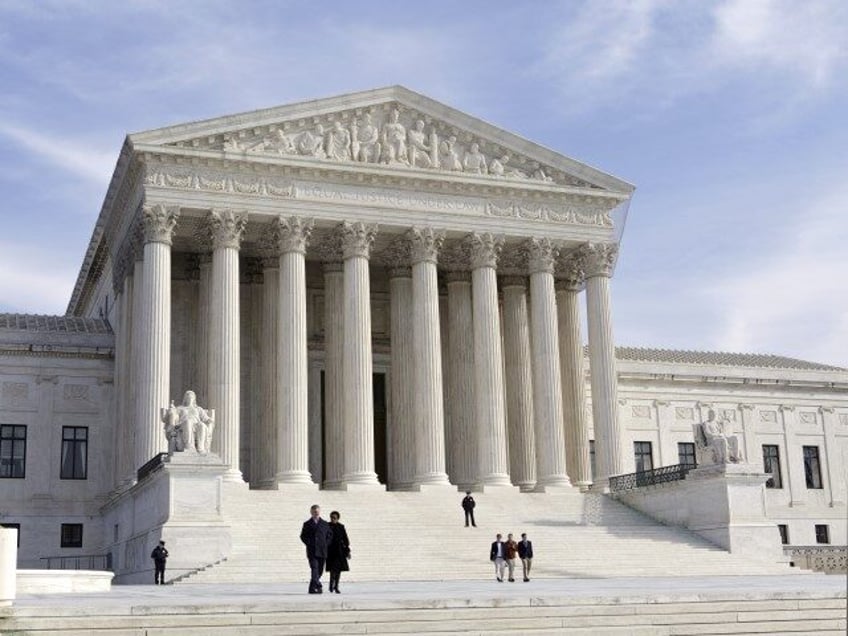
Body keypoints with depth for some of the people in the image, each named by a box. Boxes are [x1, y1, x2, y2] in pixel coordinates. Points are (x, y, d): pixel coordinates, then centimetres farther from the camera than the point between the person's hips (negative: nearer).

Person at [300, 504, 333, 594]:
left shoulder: (325, 524, 11)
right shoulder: (307, 524, 5)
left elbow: (330, 535, 15)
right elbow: (303, 536, 5)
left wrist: (326, 544, 3)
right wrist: (309, 544, -6)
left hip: (322, 551, 3)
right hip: (312, 551, -3)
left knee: (320, 570, 6)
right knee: (314, 569, -15)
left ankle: (313, 587, 20)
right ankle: (318, 586, -21)